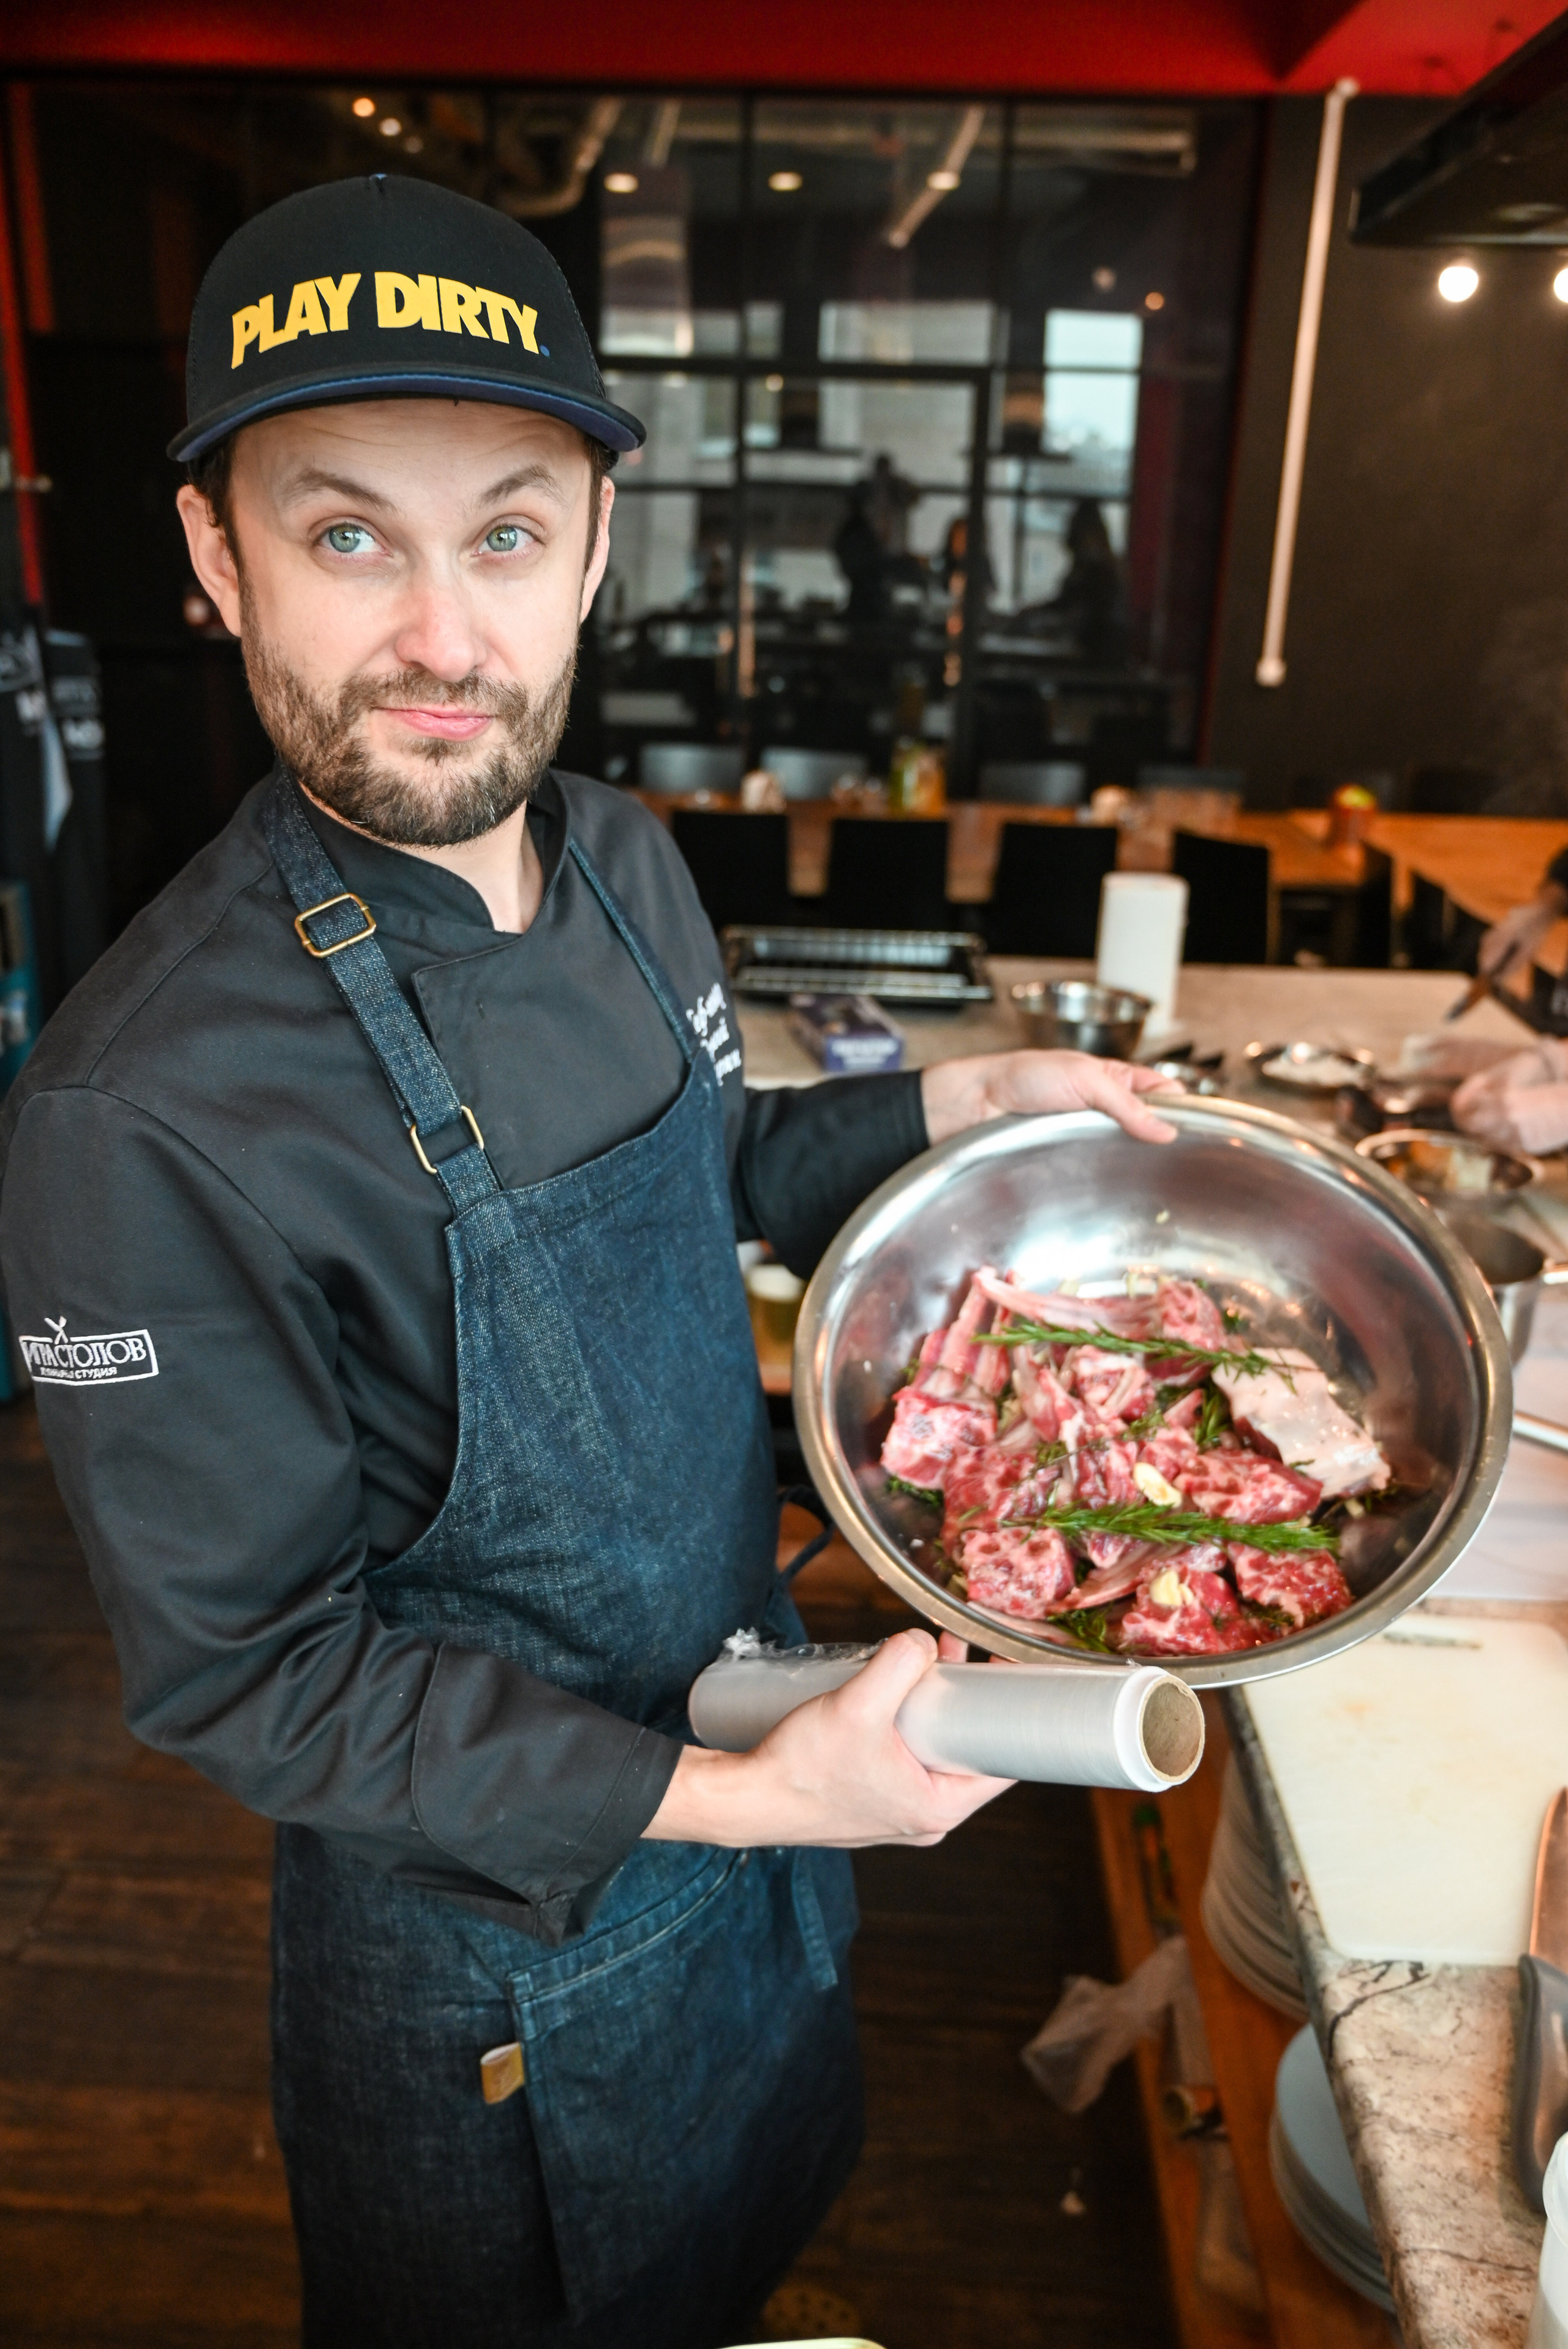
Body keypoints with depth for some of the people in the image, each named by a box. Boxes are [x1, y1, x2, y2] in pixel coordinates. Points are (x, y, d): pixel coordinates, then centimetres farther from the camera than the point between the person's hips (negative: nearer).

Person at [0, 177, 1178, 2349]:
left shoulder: (624, 867, -9)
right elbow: (248, 1668, -23)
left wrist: (967, 1097, -4)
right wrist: (728, 1801, -26)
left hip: (758, 1770, 7)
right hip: (503, 1938, -6)